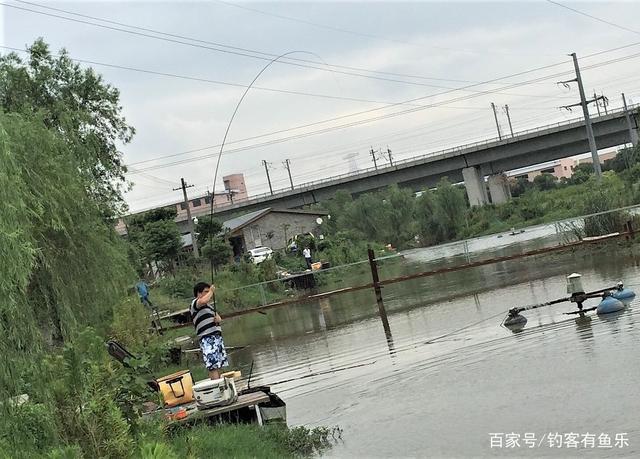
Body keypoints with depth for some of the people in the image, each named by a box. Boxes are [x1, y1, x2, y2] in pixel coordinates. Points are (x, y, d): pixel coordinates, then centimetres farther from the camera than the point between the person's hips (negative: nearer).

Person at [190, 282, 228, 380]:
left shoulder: (209, 305, 25)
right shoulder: (194, 303, -3)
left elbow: (218, 317, 29)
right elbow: (203, 301, -26)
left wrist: (218, 318, 4)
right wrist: (211, 291, -8)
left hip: (217, 337, 9)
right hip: (207, 339, -9)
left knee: (218, 365, 6)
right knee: (213, 366, -16)